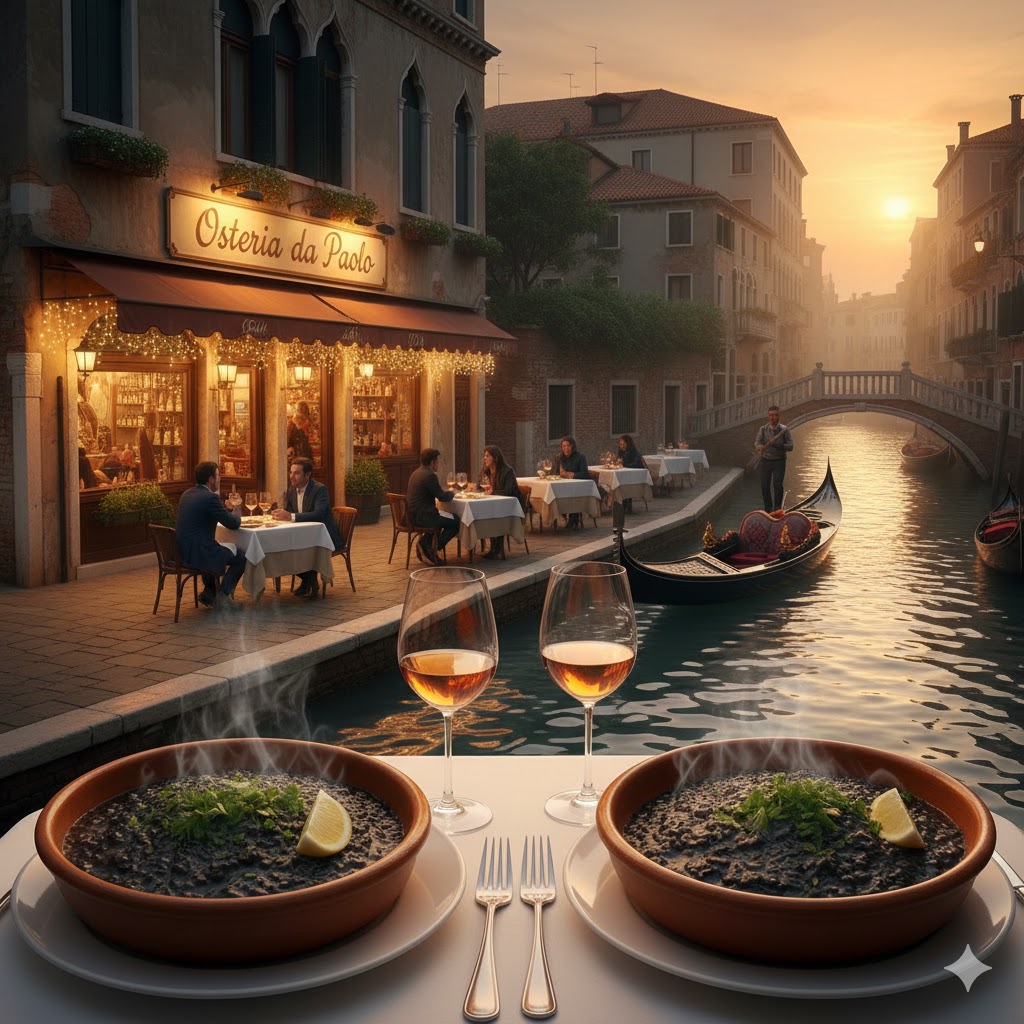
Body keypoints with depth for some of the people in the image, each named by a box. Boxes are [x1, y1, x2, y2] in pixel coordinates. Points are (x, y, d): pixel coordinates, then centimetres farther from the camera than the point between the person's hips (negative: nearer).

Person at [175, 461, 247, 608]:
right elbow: (233, 524, -10)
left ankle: (209, 592, 35)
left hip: (182, 551, 9)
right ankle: (224, 594, 11)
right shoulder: (210, 498, -17)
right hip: (198, 554, -9)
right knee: (241, 557, 7)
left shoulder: (187, 494, 10)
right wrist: (236, 516, 11)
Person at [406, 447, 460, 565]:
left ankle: (424, 544, 25)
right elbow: (442, 497, -14)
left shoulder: (416, 473, 14)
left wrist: (448, 493, 18)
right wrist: (452, 493, 6)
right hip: (422, 517, -10)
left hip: (412, 515, 10)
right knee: (456, 522, -4)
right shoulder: (429, 475, -16)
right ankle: (433, 548, -1)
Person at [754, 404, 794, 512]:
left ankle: (777, 508, 0)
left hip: (779, 461, -2)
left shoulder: (784, 429, -3)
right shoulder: (763, 429, 1)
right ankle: (768, 508, 19)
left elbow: (790, 446, -7)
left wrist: (780, 446, -24)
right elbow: (757, 443, -11)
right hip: (766, 461, 2)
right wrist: (760, 447, -33)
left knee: (777, 485, -13)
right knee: (764, 486, 2)